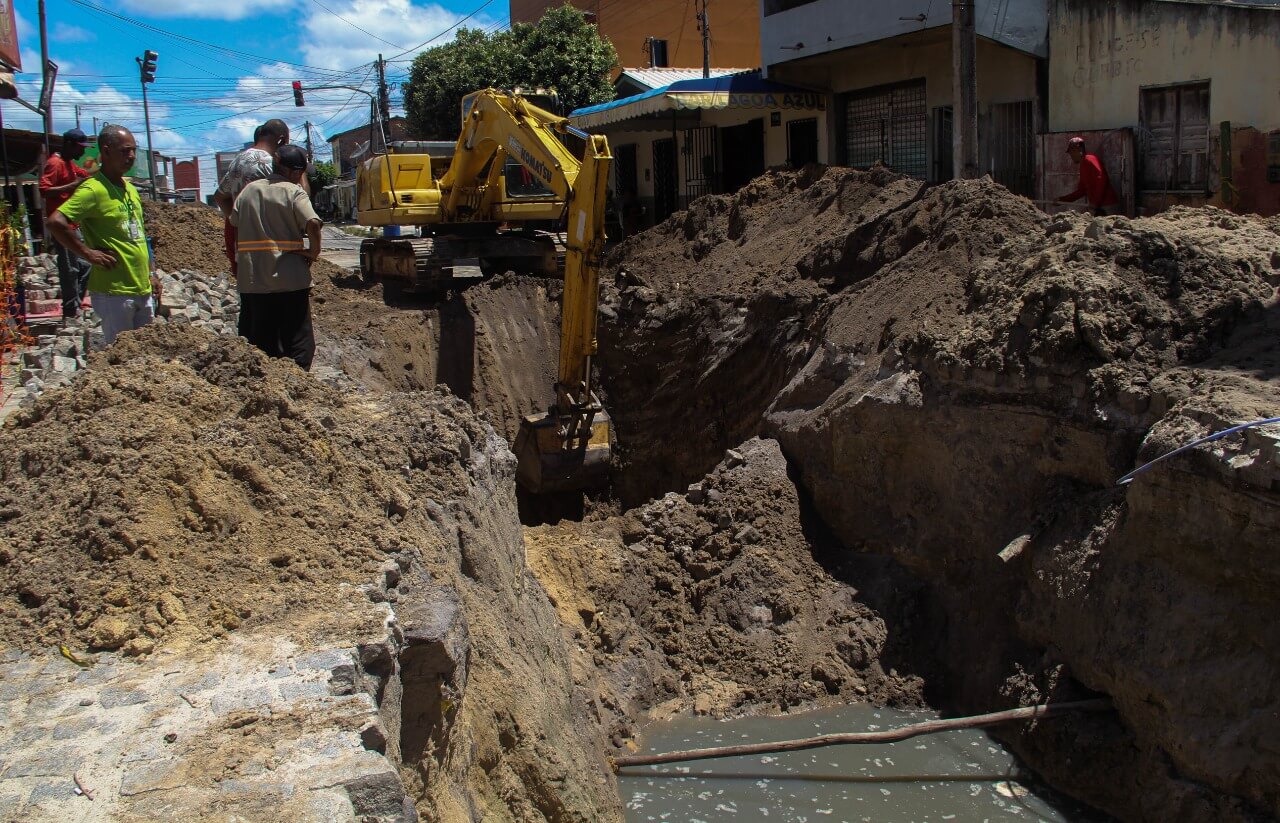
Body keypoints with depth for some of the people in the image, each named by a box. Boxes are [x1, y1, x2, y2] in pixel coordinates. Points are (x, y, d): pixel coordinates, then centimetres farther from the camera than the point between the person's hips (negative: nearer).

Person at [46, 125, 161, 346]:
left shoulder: (130, 189, 14)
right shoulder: (94, 189, -13)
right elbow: (56, 222, -23)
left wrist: (151, 274, 17)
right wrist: (89, 253, -18)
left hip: (143, 289, 8)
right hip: (113, 291, -8)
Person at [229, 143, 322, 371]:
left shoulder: (249, 190, 10)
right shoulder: (294, 192, -8)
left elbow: (234, 227, 11)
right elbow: (313, 224, -23)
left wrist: (238, 262, 18)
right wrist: (314, 252, -9)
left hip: (251, 279, 5)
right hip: (289, 278, -5)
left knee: (256, 342, 14)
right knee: (298, 342, 4)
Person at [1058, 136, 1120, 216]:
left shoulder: (1089, 159, -7)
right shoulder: (1084, 164, 22)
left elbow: (1101, 180, -21)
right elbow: (1081, 190, 27)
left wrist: (1095, 202, -20)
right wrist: (1062, 199, 23)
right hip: (1100, 206, 9)